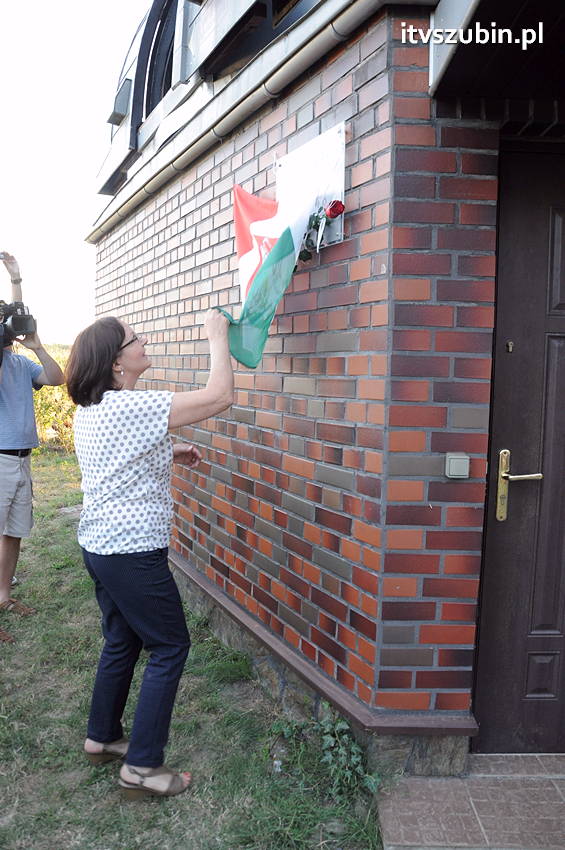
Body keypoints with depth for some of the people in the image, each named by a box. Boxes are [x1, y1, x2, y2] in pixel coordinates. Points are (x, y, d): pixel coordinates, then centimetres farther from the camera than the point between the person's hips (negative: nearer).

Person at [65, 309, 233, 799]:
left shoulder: (92, 410, 8)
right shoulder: (130, 407, -23)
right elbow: (220, 396, -24)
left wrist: (169, 456, 12)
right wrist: (217, 336, -12)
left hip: (100, 546, 9)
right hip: (132, 552, -9)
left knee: (122, 642, 22)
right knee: (170, 647, 4)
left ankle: (101, 738, 37)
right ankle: (142, 767, 11)